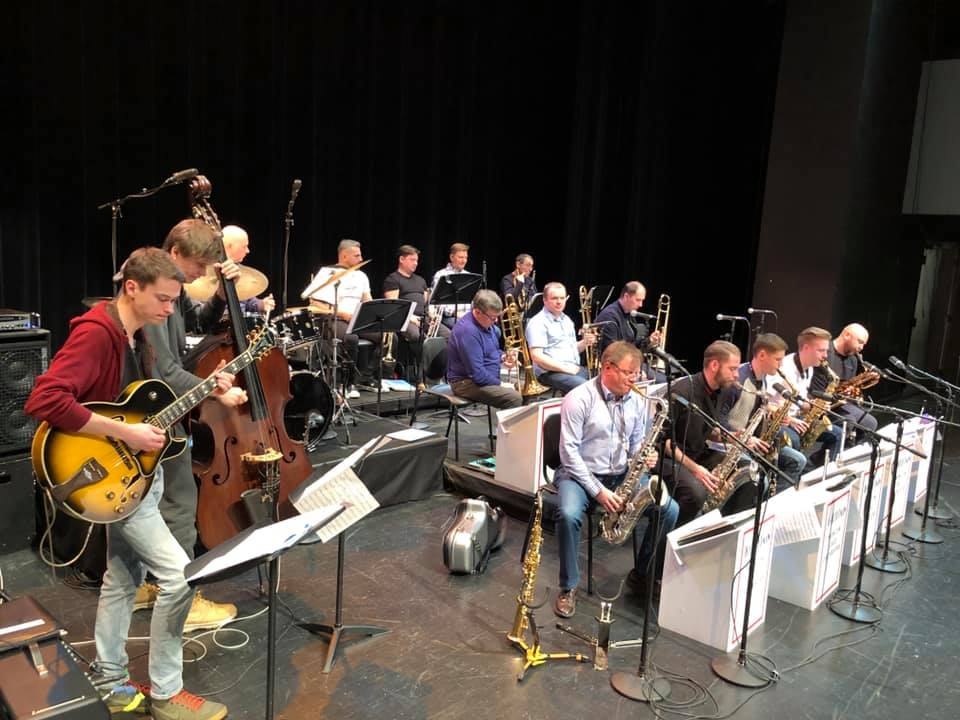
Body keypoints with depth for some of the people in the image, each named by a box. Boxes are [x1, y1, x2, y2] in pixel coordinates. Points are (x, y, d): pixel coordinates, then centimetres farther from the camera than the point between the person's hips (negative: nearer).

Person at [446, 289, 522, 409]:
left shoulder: (486, 322, 6)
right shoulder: (468, 331, -25)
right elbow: (477, 374, -27)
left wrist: (502, 357, 3)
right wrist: (499, 384, -15)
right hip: (467, 383, -10)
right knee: (514, 399, -28)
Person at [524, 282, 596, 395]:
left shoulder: (566, 319, 19)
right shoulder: (538, 323, -8)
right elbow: (537, 357, -17)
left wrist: (585, 342, 5)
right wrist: (566, 368, -19)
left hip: (574, 368, 8)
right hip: (551, 372, -8)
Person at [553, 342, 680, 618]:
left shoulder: (637, 401, 5)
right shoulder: (579, 398, -14)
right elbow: (569, 451, -17)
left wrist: (645, 457, -10)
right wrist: (598, 491, -22)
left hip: (622, 475, 5)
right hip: (579, 474, -5)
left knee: (670, 509, -13)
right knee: (568, 515, -35)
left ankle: (643, 573, 8)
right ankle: (568, 587, -13)